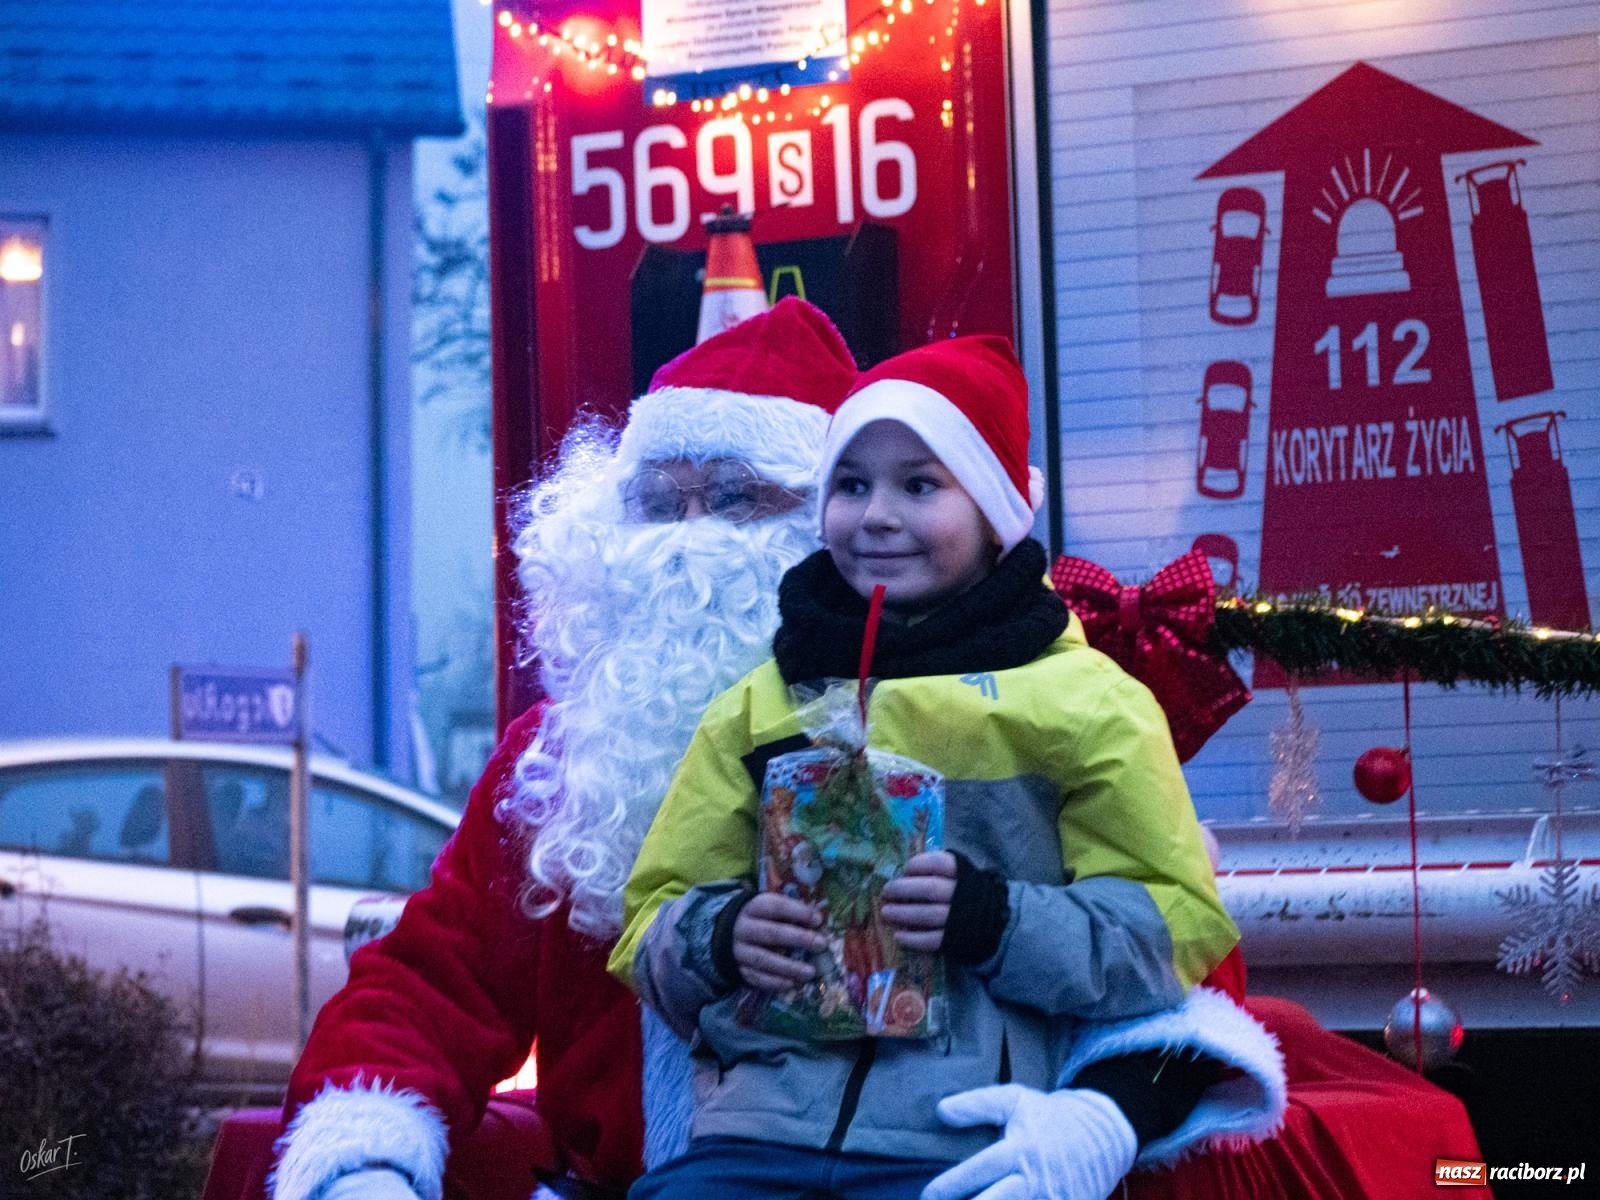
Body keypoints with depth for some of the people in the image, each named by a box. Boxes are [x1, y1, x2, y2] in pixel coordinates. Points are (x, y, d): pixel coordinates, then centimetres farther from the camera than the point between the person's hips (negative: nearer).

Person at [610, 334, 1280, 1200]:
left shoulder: (1087, 703, 9)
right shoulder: (758, 706, 17)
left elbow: (1175, 932, 3)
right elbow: (652, 930, 16)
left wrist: (995, 918, -13)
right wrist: (724, 935, -6)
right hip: (763, 1122, 3)